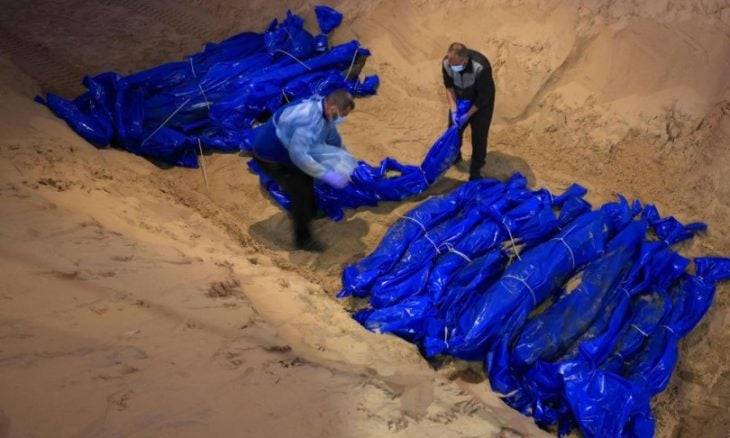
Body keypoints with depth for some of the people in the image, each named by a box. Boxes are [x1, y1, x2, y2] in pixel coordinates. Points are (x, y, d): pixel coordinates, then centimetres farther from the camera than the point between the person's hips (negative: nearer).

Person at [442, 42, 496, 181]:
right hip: (461, 99, 4)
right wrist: (453, 109, -18)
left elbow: (484, 96, -27)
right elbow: (449, 86, -9)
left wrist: (468, 115, -23)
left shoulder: (481, 67, -41)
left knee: (479, 135, -2)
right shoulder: (446, 62, -27)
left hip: (480, 101, -4)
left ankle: (475, 171, 14)